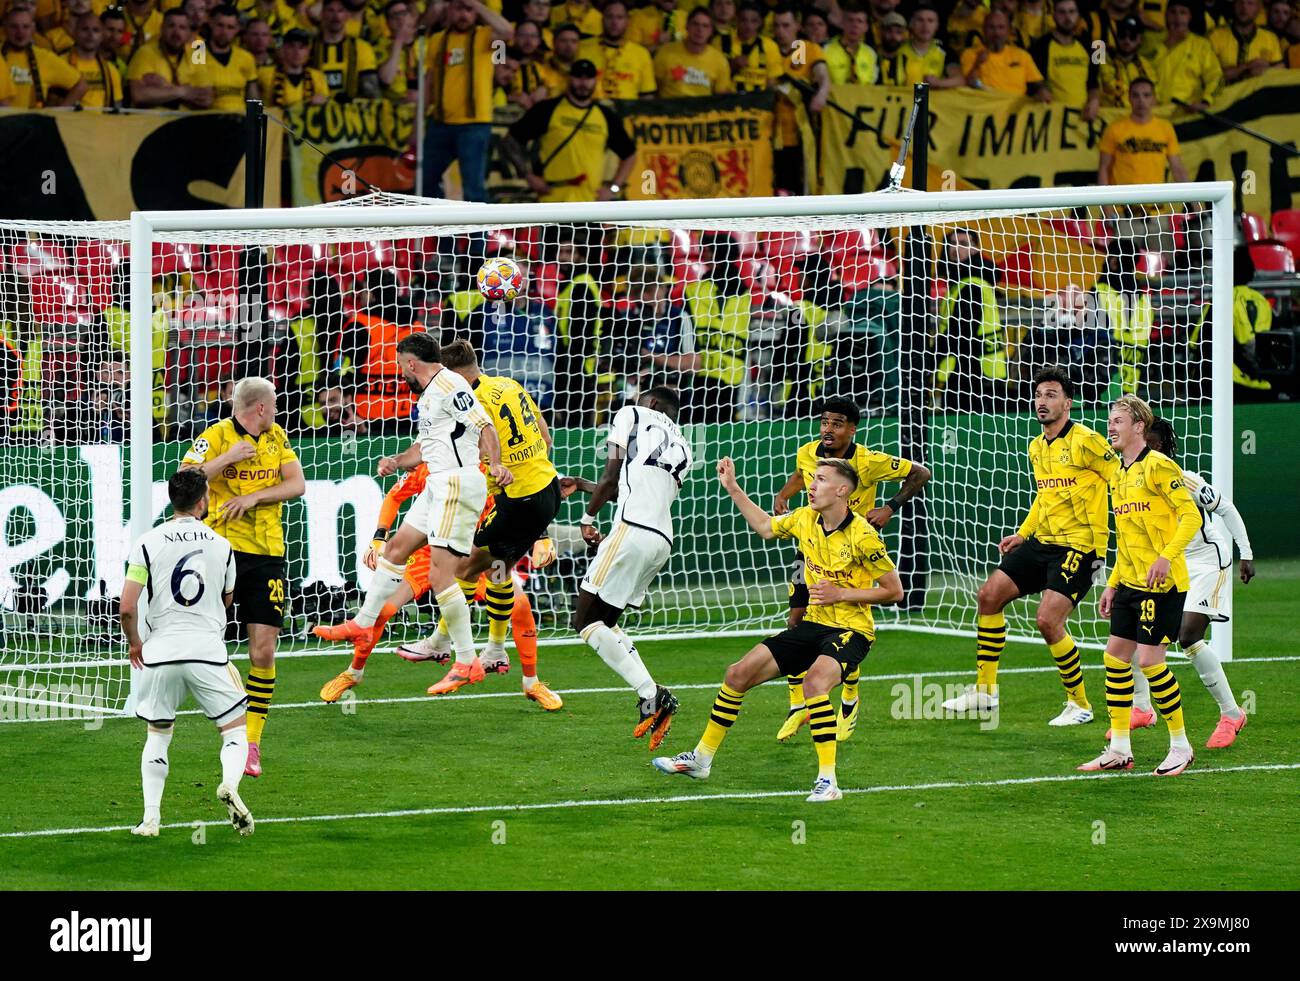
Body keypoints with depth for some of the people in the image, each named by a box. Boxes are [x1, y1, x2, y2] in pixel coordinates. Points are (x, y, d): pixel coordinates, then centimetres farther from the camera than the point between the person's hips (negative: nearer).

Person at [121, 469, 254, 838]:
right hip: (208, 651, 0)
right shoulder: (221, 545, 3)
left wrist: (134, 642, 12)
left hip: (161, 653, 0)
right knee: (236, 730, 9)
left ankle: (151, 816, 7)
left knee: (157, 735, 17)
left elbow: (127, 607, -5)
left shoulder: (148, 542, -3)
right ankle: (230, 784, -21)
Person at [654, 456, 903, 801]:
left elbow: (894, 591, -12)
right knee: (738, 674, 3)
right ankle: (701, 759, 20)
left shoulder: (862, 535, -18)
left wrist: (841, 594, -19)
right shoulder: (805, 520, 1)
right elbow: (765, 526, 24)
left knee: (814, 681, -37)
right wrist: (732, 488, 19)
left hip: (851, 631, -8)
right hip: (813, 626, 8)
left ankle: (828, 782, -32)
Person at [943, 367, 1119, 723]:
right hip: (1040, 543, 8)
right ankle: (984, 690, 13)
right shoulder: (1036, 448, 12)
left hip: (1079, 545, -8)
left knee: (1048, 620, -18)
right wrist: (1022, 533, 19)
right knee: (989, 595, 3)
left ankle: (1079, 704, -1)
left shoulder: (1085, 441, -13)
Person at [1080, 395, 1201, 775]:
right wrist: (1112, 584, 21)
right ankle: (1119, 750, 13)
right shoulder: (1118, 476, 16)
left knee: (1149, 660, -10)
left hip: (1161, 583, -9)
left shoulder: (1158, 466, -11)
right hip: (1130, 583, 9)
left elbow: (1191, 516, -16)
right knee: (1115, 657, 6)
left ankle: (1181, 747, 3)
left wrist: (1167, 556, -29)